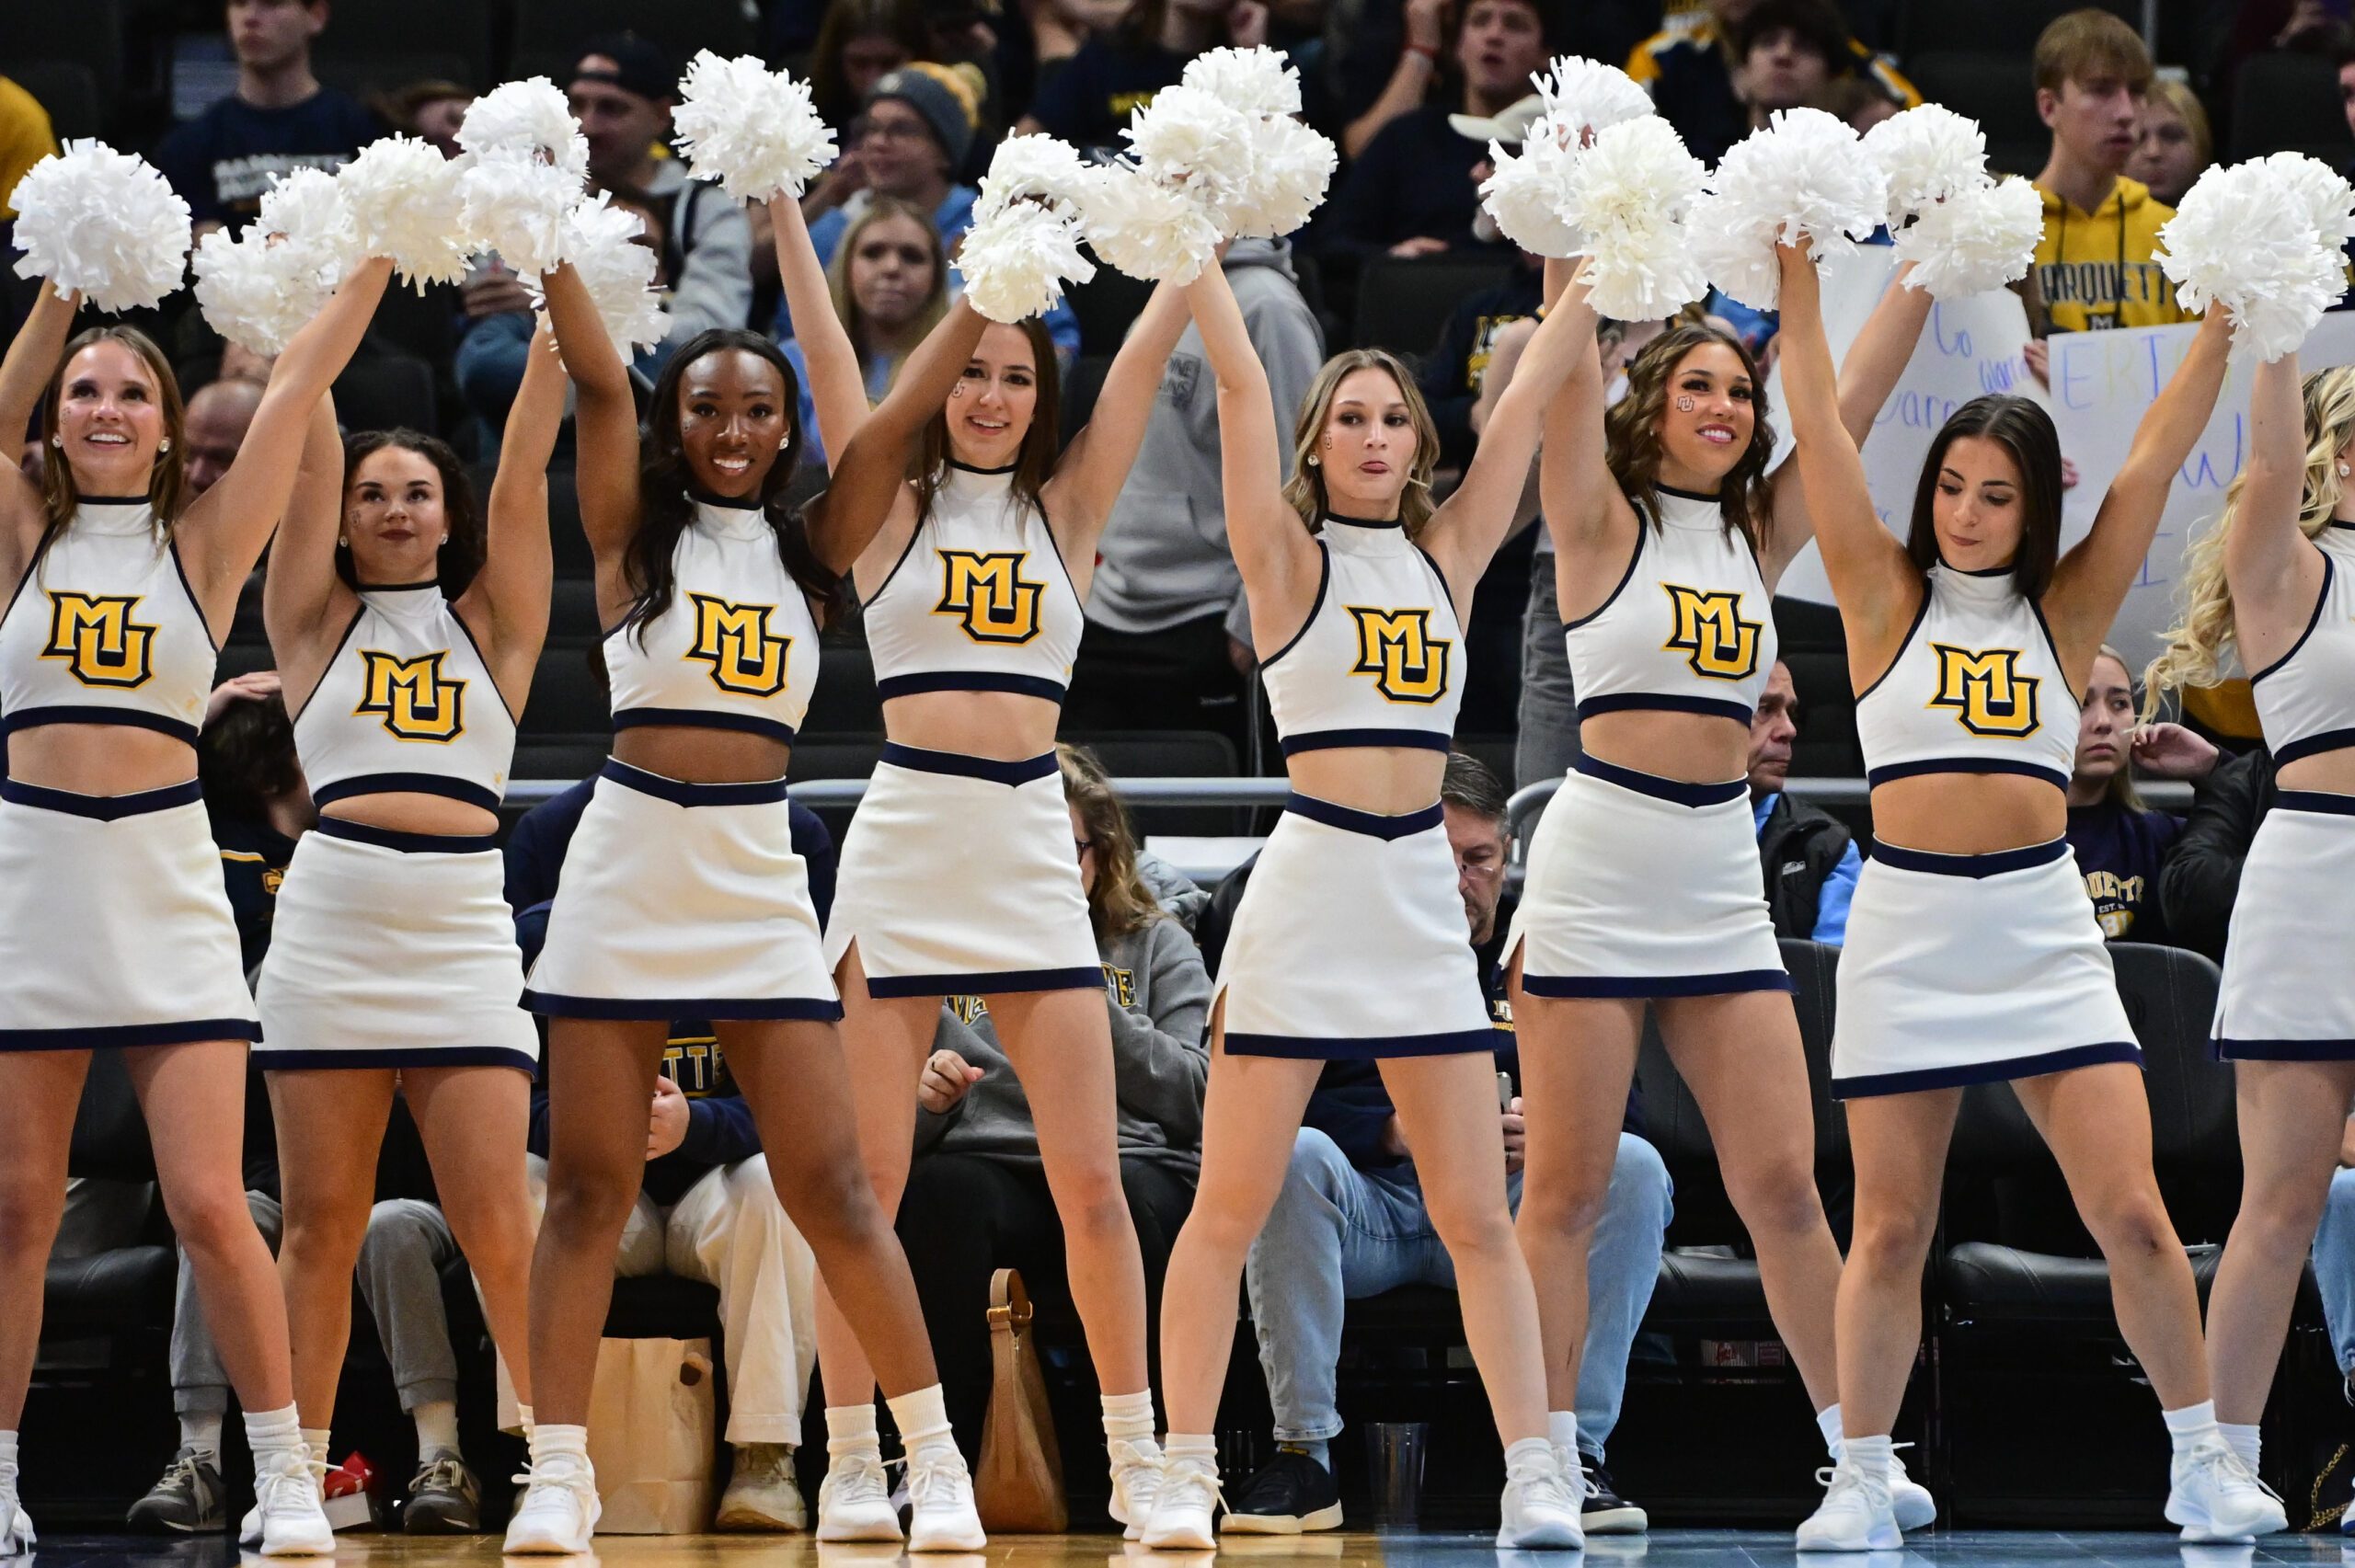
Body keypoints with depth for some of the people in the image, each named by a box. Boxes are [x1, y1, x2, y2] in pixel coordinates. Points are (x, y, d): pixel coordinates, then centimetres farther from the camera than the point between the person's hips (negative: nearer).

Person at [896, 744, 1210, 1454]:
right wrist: (925, 1098, -6)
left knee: (1117, 1197, -39)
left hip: (1132, 1163, -1)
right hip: (987, 1166, 1)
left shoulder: (1156, 946, 21)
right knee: (940, 1189, -36)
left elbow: (1196, 1100, 6)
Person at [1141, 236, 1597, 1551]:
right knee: (1233, 1204, -2)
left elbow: (1533, 390, 13)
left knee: (1478, 1216, 2)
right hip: (1307, 887, -4)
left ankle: (1537, 1479, 2)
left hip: (1423, 899, 4)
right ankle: (1187, 1476, 2)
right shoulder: (1289, 557, 3)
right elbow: (1241, 379, -5)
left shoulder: (1448, 556, 13)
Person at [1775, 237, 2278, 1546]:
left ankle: (2203, 1462, 8)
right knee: (1893, 1229, 2)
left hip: (2044, 931, 1)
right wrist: (1800, 282, -4)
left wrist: (2225, 320, 1)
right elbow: (1822, 431, 0)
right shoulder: (1888, 599, 5)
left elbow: (2155, 458, 4)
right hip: (1908, 930, -1)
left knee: (2133, 1215, -4)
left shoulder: (2066, 611, 8)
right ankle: (1863, 1480, 12)